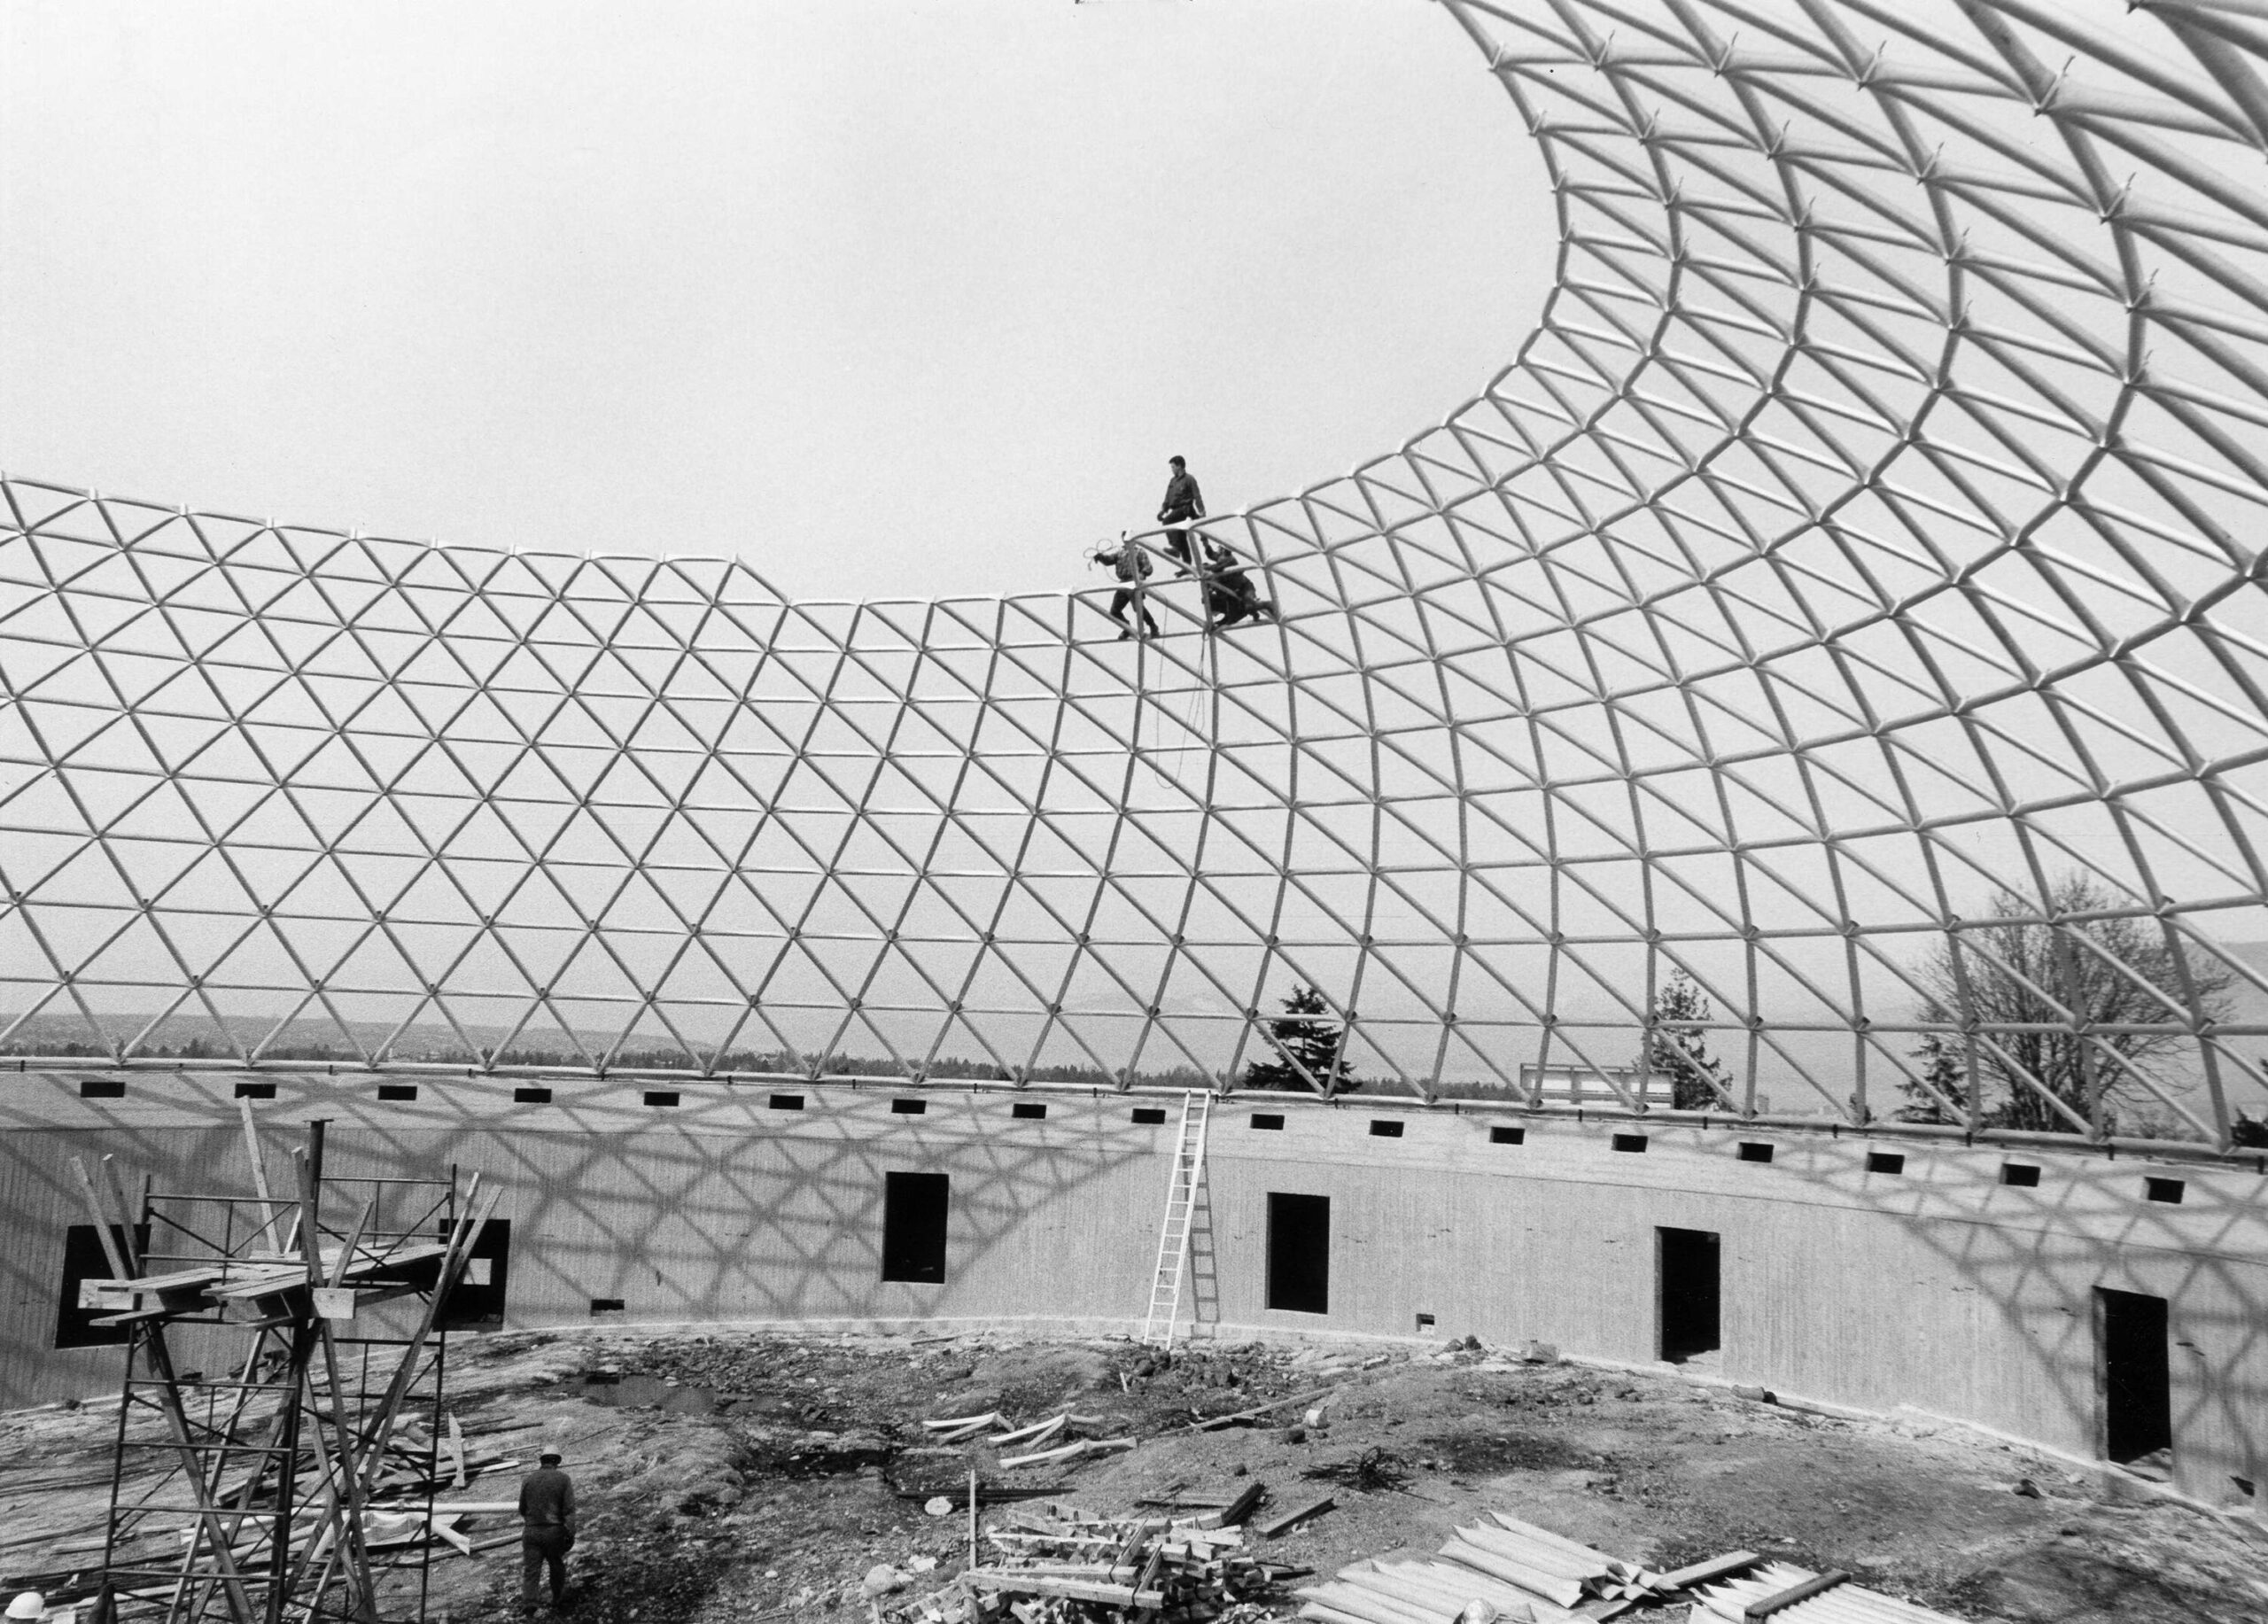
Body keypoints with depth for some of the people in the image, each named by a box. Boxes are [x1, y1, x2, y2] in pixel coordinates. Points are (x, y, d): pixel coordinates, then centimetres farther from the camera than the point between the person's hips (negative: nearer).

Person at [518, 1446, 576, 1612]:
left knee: (530, 1569, 3)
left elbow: (522, 1509, 10)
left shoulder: (528, 1479, 2)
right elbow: (569, 1509, -10)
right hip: (555, 1530, -1)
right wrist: (571, 1534, -7)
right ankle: (557, 1597, 31)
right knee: (557, 1565, 17)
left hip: (531, 1530, 1)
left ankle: (528, 1602, -13)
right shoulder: (564, 1479, -5)